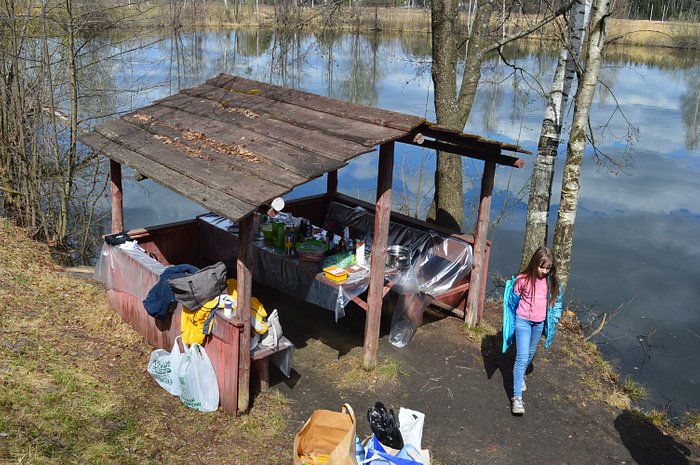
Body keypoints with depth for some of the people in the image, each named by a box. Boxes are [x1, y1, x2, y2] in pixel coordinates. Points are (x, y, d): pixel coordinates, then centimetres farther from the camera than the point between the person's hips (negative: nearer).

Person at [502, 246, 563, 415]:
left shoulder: (551, 281, -8)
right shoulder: (523, 279, -19)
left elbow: (556, 300, 9)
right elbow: (513, 300, -5)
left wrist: (553, 319, 8)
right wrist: (511, 322, 5)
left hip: (540, 323, 4)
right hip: (523, 321, -4)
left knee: (530, 354, 22)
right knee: (522, 357, -12)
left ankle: (520, 375, 51)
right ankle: (517, 397, -11)